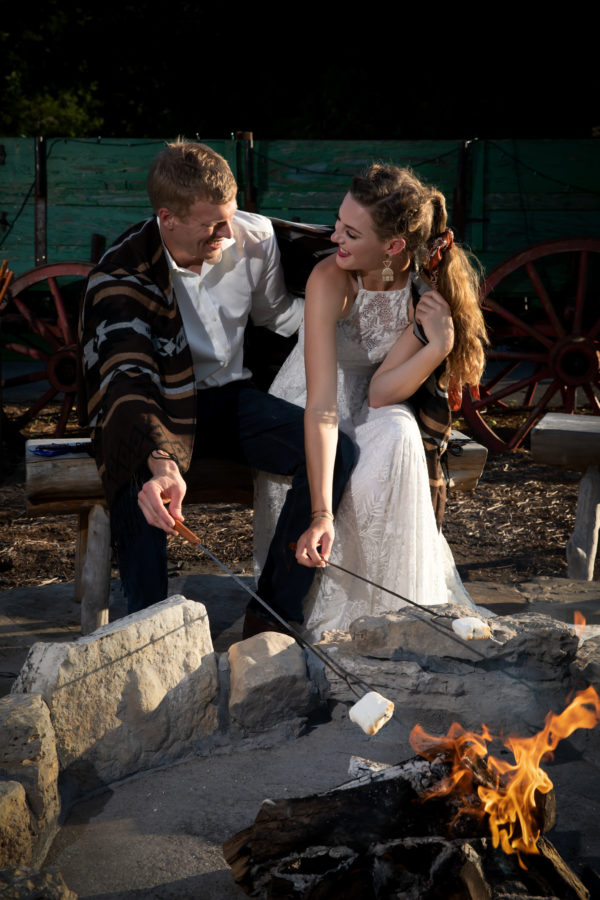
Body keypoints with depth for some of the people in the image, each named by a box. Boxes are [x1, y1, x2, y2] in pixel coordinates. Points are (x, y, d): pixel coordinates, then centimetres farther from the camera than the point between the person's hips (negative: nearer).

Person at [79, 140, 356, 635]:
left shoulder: (254, 237, -7)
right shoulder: (122, 275, -22)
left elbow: (279, 314, 14)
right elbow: (127, 380, -36)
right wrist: (161, 463, -55)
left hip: (229, 395, 5)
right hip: (157, 408, -4)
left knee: (336, 451, -20)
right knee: (139, 483, -39)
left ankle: (271, 617, -12)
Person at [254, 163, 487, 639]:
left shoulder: (428, 287, -17)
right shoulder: (330, 280, -28)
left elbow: (381, 392, -19)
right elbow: (321, 406, -35)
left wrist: (439, 344, -34)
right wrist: (321, 514, -43)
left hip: (374, 415, 3)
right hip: (302, 416, -3)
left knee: (399, 436, -32)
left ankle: (396, 607, -18)